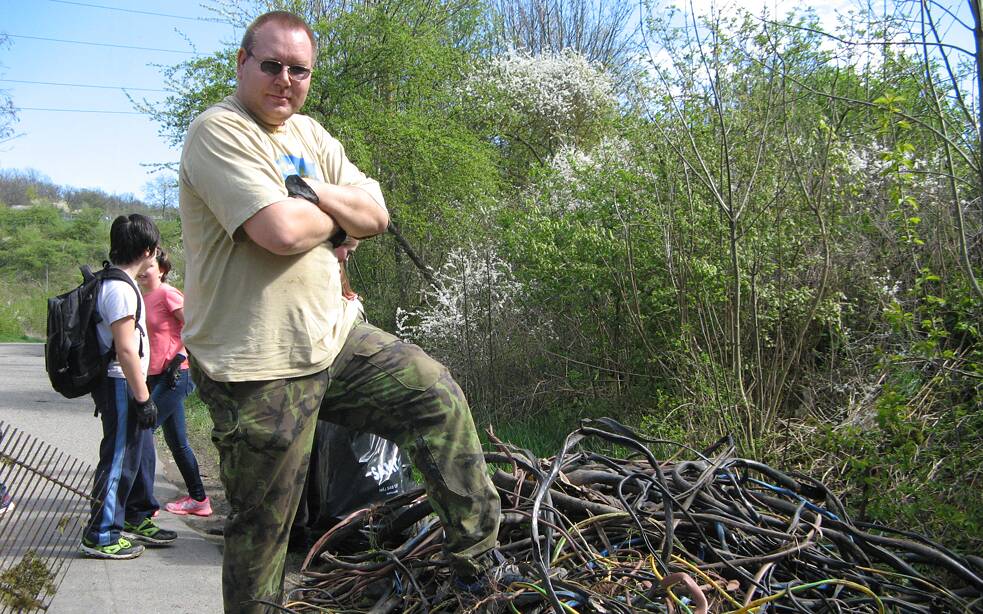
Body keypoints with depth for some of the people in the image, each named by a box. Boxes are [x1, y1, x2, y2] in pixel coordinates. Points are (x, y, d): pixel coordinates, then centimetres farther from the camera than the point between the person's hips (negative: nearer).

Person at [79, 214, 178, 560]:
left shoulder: (112, 282, 14)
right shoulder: (120, 289, -19)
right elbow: (125, 349, -23)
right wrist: (143, 398, -20)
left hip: (121, 385, 10)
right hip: (121, 386, -10)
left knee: (141, 453, 18)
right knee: (120, 458, -3)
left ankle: (137, 519, 30)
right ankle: (100, 537, 6)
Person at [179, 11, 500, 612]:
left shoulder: (309, 133, 13)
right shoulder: (218, 131, -13)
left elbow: (376, 215, 7)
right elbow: (281, 231, -27)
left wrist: (314, 193, -11)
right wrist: (334, 218, -6)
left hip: (335, 335, 8)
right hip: (258, 365, -8)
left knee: (437, 394, 6)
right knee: (263, 530, 2)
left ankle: (479, 552, 17)